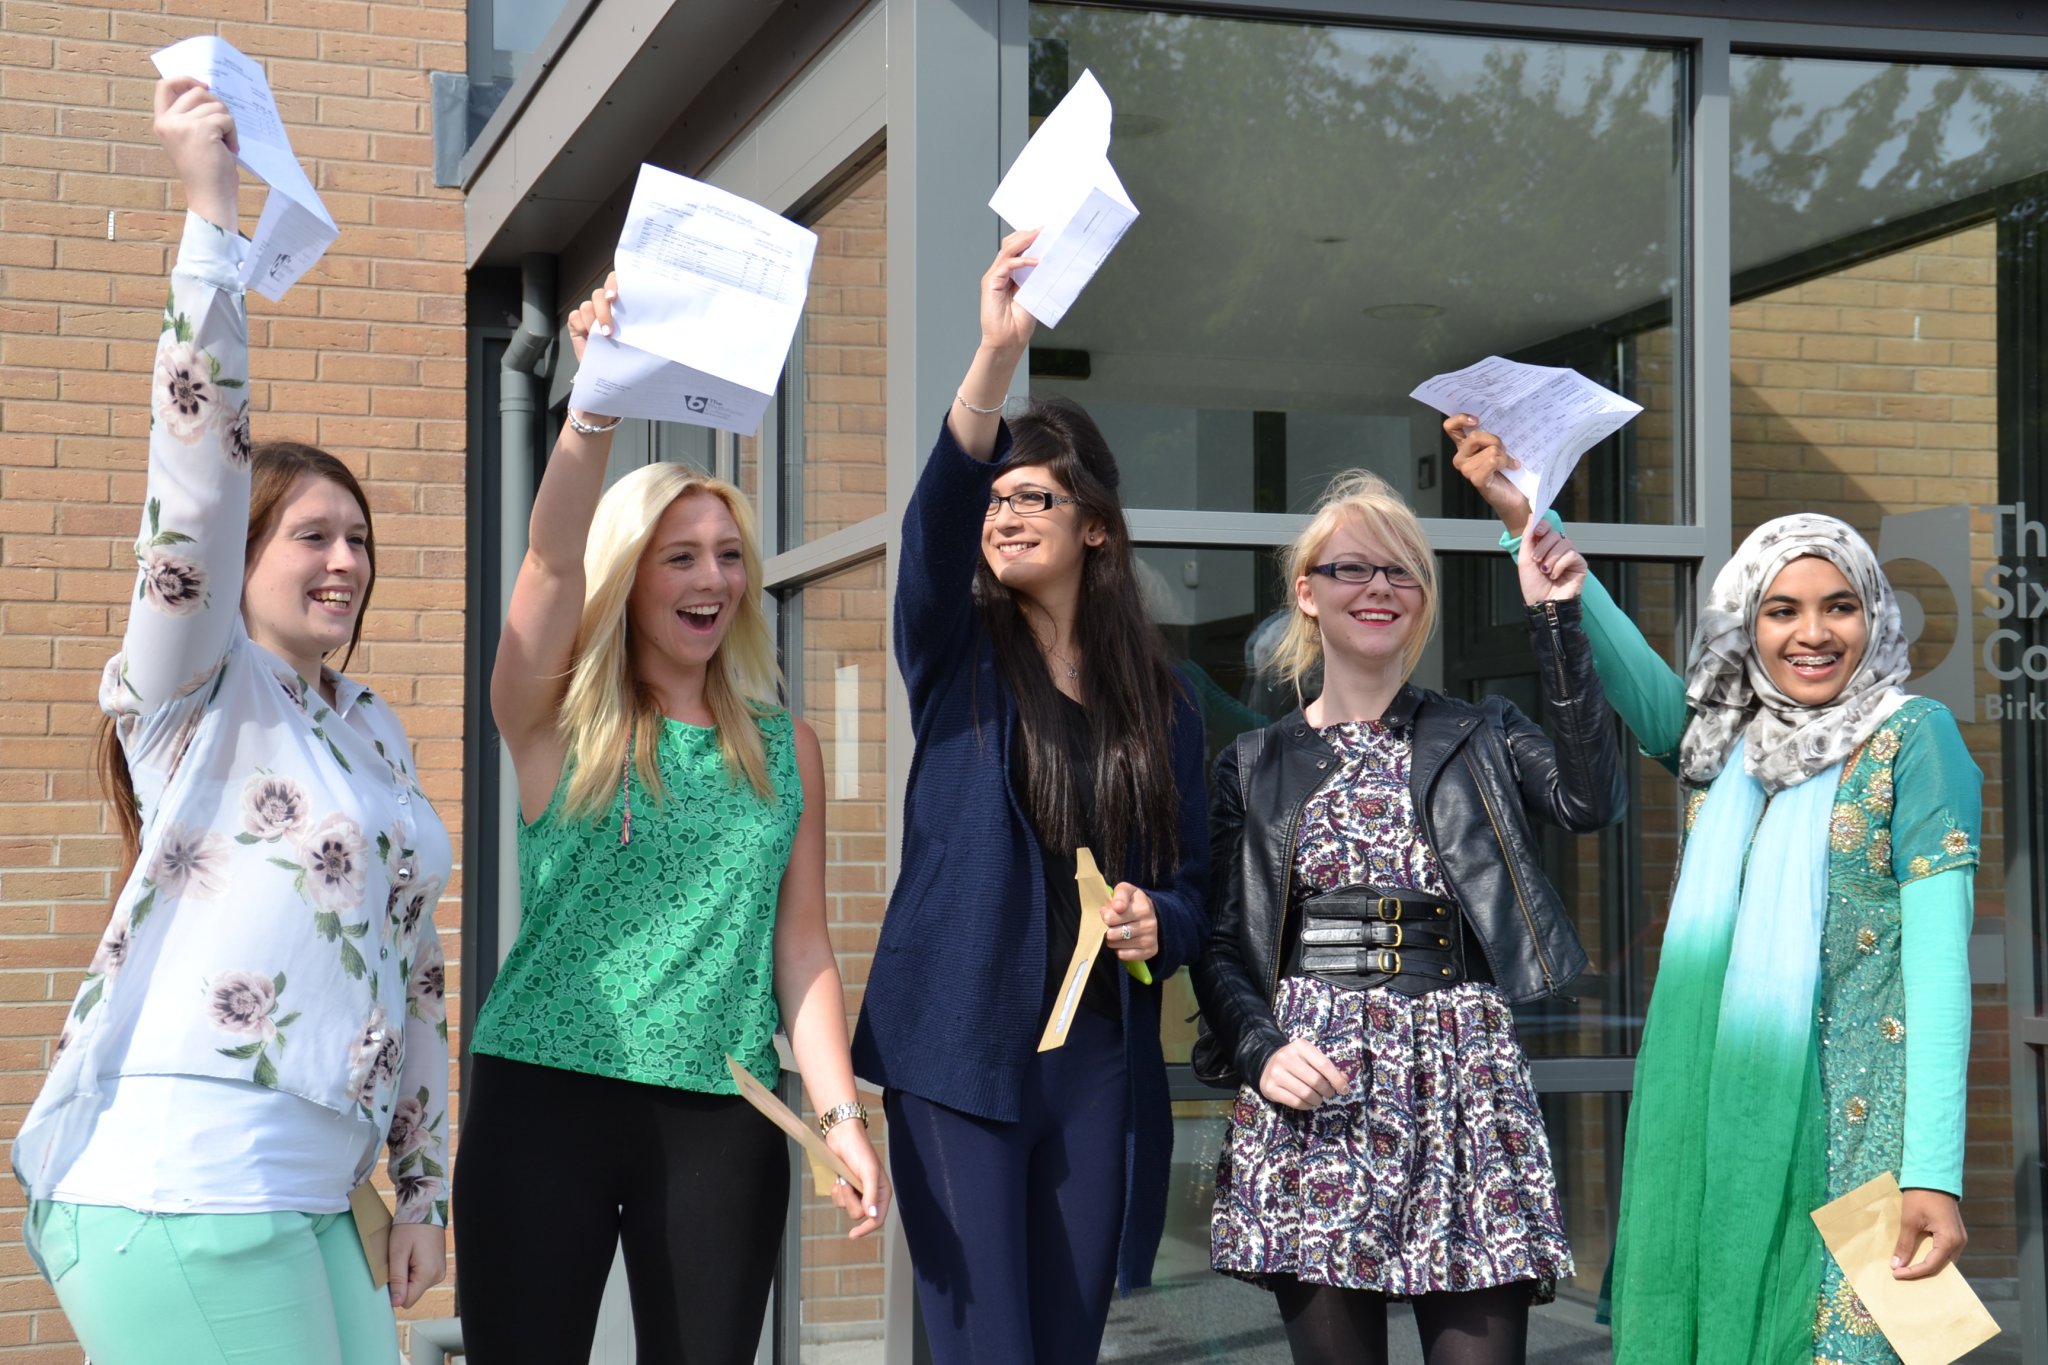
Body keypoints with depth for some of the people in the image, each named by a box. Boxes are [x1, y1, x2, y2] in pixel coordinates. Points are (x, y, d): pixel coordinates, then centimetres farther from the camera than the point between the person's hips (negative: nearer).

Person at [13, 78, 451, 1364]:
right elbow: (201, 455, -14)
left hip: (307, 1198, 7)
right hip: (181, 1195, -7)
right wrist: (211, 207, -18)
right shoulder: (195, 690, -1)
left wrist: (425, 1186, 17)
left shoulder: (378, 729, 18)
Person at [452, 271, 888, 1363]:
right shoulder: (559, 720, 2)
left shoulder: (787, 749, 10)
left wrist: (841, 1114, 0)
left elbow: (801, 947, 9)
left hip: (723, 1120, 2)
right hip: (545, 1098, -2)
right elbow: (552, 556, -15)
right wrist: (598, 400, -30)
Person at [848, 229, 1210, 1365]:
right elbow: (935, 520, -16)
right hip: (959, 1053, -2)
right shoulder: (957, 655, 4)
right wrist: (997, 357, -31)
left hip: (1099, 1058, 3)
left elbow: (1190, 884, 15)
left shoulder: (1159, 701, 11)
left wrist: (1158, 922, -10)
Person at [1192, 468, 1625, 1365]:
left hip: (1462, 1080, 0)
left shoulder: (1479, 741, 13)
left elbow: (1588, 801, -7)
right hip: (1312, 1082, 0)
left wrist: (1555, 623, -8)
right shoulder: (1254, 767, 13)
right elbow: (1218, 943, 10)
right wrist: (1260, 1049, -10)